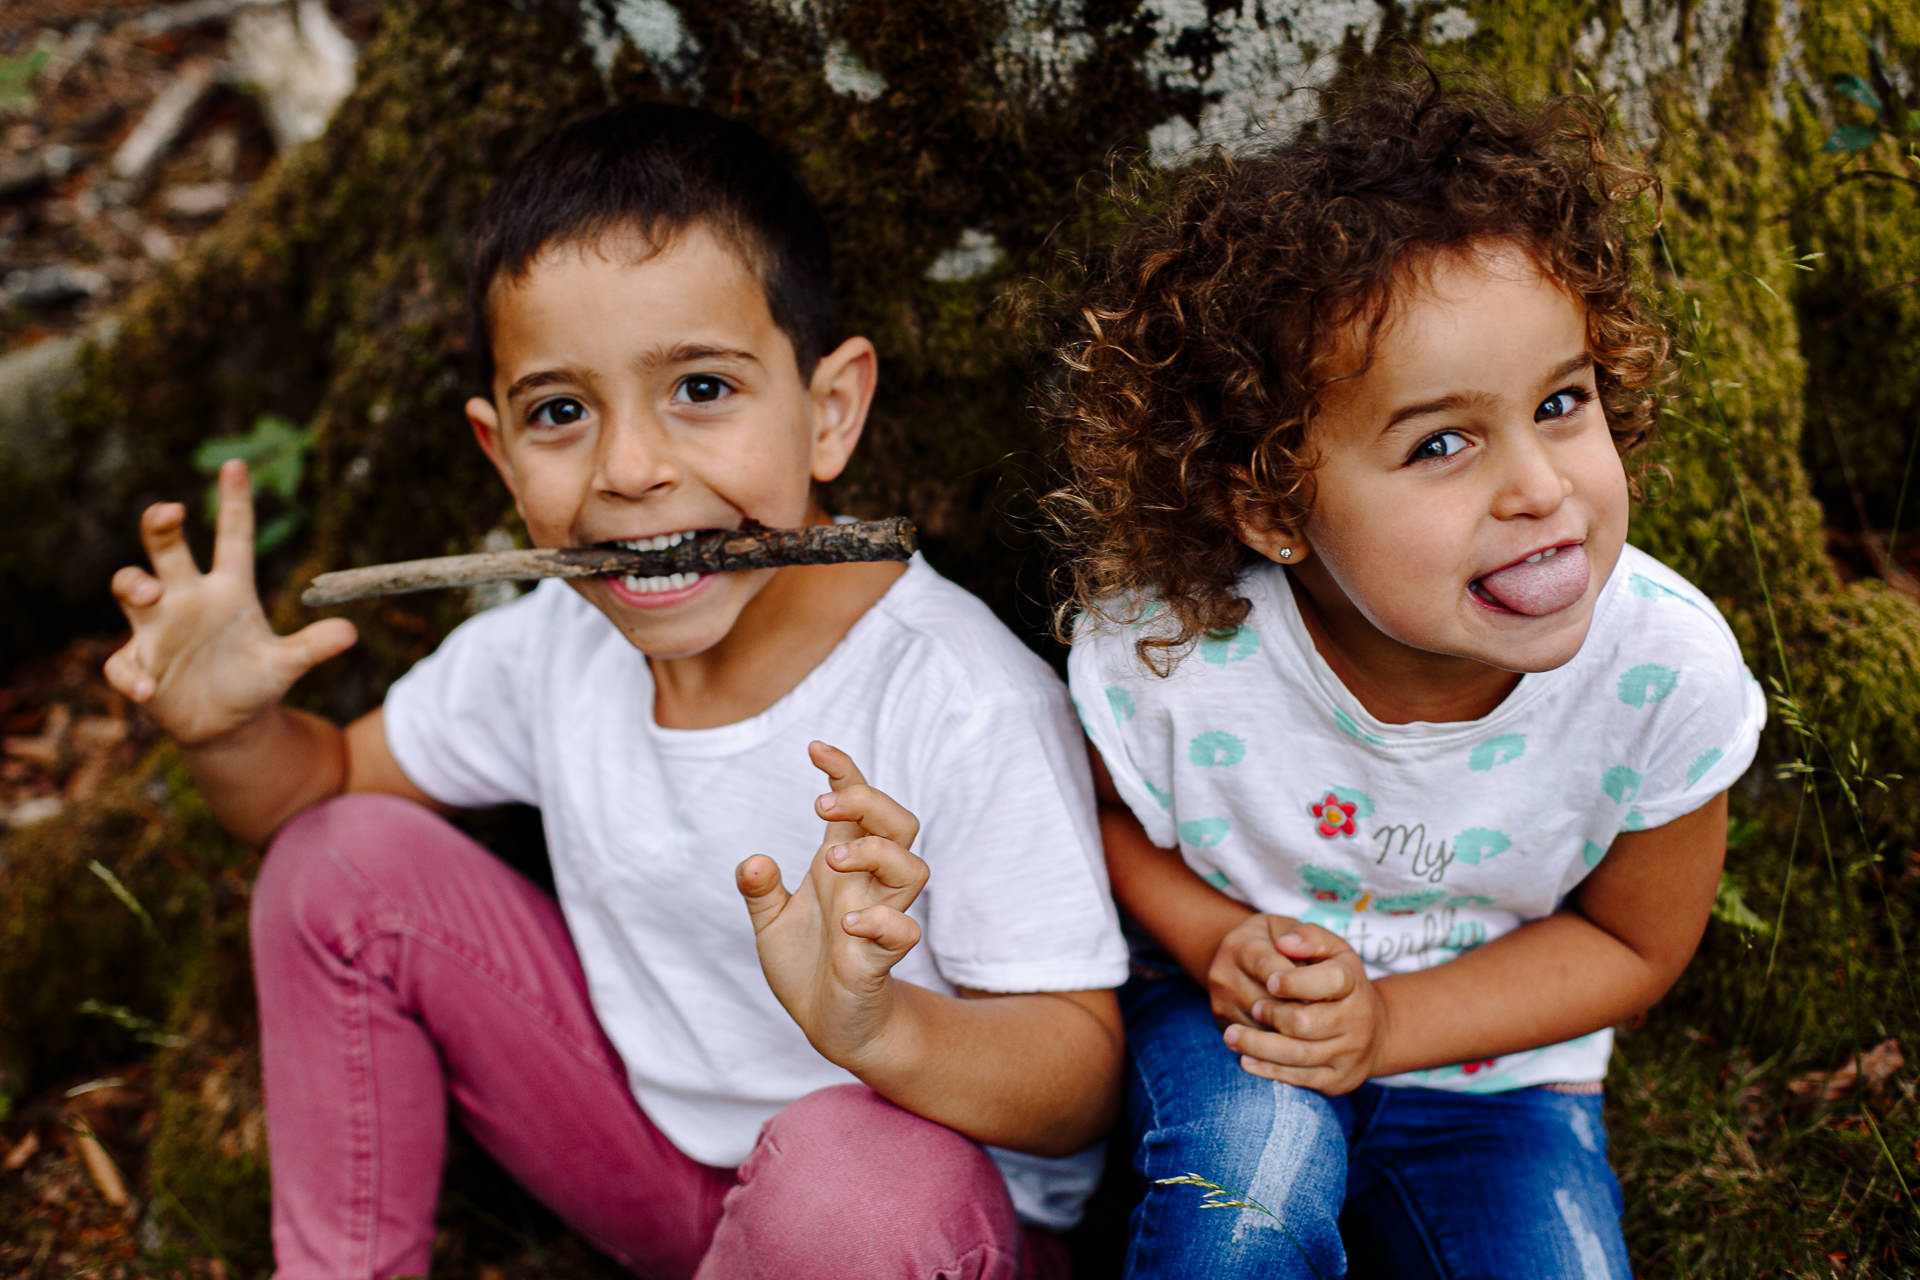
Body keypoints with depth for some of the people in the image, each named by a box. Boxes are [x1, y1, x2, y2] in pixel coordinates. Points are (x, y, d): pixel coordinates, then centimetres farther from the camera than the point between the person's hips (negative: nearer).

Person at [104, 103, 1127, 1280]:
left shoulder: (968, 707, -29)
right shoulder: (552, 644, -9)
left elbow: (1082, 1075, -25)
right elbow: (335, 779, 8)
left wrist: (876, 1025, -47)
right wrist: (233, 731, -16)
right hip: (658, 1149, 5)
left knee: (855, 1174, -40)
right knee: (346, 859, -3)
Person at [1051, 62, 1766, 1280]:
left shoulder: (1668, 669, -24)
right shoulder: (1165, 653, -26)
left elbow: (1634, 940, -7)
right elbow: (1113, 820, -2)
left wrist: (1386, 1026, -19)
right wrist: (1221, 942, -21)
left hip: (1492, 1061, 2)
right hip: (1229, 1007, -2)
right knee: (1250, 1172, -30)